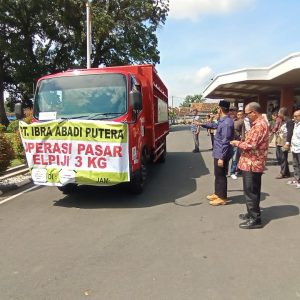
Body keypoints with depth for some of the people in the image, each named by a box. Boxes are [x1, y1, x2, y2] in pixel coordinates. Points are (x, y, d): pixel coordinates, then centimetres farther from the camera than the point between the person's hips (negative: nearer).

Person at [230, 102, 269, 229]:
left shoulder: (259, 125, -20)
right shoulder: (259, 123, 14)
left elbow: (250, 145, -24)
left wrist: (237, 143, -9)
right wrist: (242, 142, 6)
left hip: (252, 164, -11)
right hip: (254, 163, 11)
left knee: (250, 192, -2)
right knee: (253, 191, 19)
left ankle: (255, 219, 7)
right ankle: (252, 213, 32)